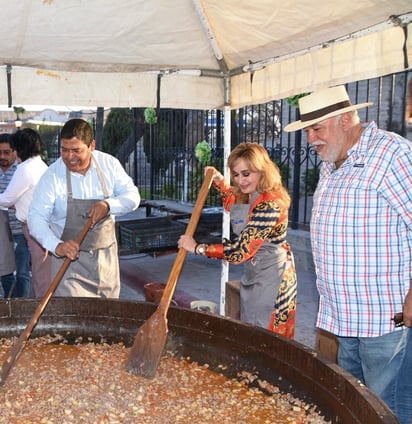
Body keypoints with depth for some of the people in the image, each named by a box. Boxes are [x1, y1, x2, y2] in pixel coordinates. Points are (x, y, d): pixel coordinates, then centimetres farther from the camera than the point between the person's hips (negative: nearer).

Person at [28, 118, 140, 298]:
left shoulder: (110, 164, -6)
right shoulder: (52, 175, -13)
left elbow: (133, 196, -3)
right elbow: (36, 218, -14)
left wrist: (108, 205, -24)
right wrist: (56, 245, -32)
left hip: (106, 256, 3)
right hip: (69, 255, -2)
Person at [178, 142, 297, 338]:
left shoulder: (269, 204, -27)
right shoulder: (248, 197, 2)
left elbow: (241, 250, -30)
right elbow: (232, 202, 29)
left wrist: (197, 247, -23)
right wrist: (219, 181, 14)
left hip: (271, 280, -9)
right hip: (253, 275, 9)